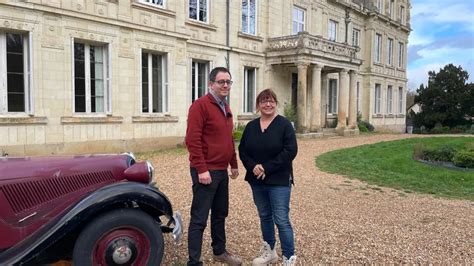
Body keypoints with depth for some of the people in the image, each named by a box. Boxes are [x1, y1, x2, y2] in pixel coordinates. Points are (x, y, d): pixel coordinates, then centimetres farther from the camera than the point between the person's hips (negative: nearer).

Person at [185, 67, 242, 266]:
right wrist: (201, 169, -22)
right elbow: (192, 140, -19)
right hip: (206, 172, -9)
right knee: (199, 219, -1)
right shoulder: (200, 105, -12)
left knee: (220, 214, 19)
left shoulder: (225, 108, 15)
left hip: (222, 171, 9)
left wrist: (233, 164, 19)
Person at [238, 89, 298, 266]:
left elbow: (290, 151, -14)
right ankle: (269, 252, 32)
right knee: (264, 217, 16)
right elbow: (242, 150, 6)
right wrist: (253, 167, -13)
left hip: (279, 181, -5)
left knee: (281, 220, -4)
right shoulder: (251, 126, 8)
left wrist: (267, 168, -18)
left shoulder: (284, 124, -6)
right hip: (257, 180, 5)